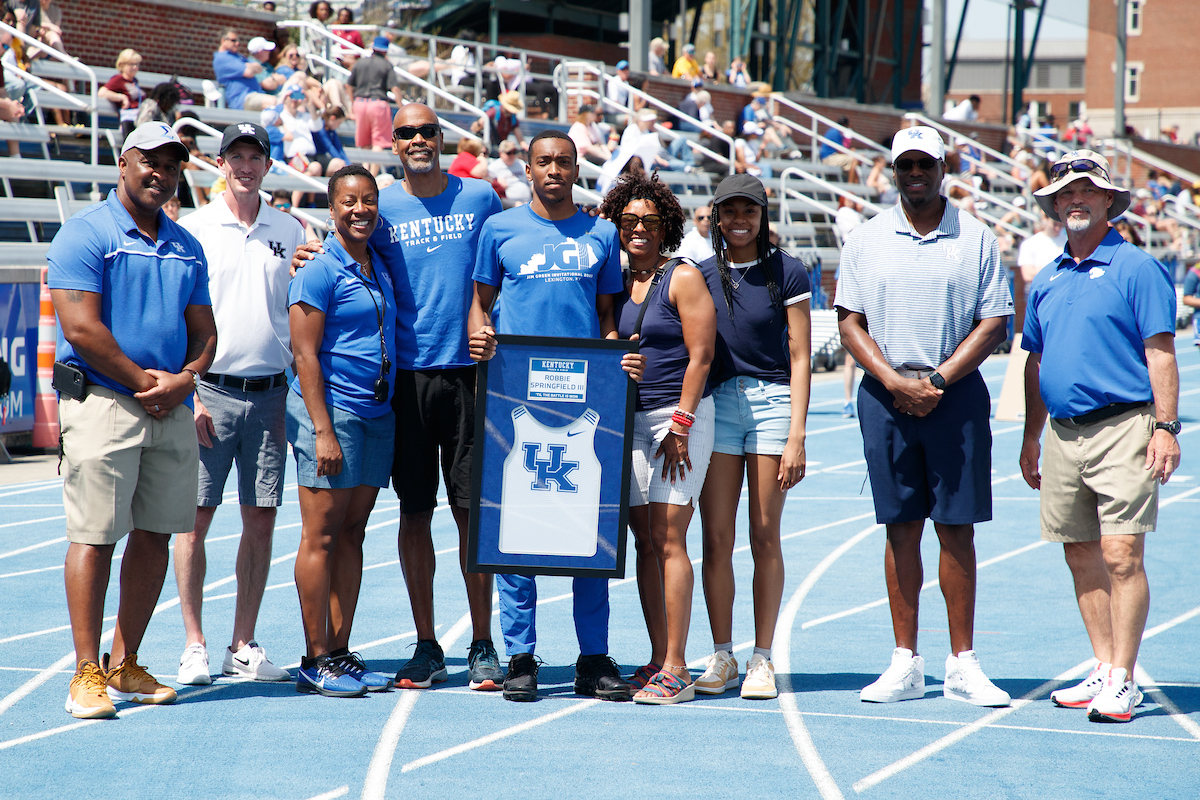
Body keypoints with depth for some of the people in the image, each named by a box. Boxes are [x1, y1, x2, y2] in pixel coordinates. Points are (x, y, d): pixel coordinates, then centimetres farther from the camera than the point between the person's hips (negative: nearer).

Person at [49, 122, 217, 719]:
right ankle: (87, 672, -4)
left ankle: (125, 666, 16)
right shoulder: (85, 234, -4)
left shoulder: (185, 247, 18)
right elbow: (81, 327, -12)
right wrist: (143, 381, -10)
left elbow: (204, 333, 17)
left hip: (172, 410, 7)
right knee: (94, 536, -7)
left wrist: (184, 379, -3)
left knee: (155, 536, 7)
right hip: (101, 401, -7)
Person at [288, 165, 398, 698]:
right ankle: (315, 661, -1)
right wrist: (323, 430, -18)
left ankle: (341, 652, 13)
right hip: (331, 408, -7)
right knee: (322, 536, -4)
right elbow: (305, 354, -12)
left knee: (352, 535, 9)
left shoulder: (380, 265, 14)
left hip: (378, 411, 7)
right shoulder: (319, 270, -8)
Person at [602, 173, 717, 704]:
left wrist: (680, 426, -13)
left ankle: (675, 670, -9)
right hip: (631, 420, 6)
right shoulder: (617, 284, 13)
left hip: (680, 415, -6)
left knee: (668, 541, -10)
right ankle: (657, 662, 9)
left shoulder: (683, 278, -4)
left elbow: (701, 356, -9)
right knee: (645, 542, 4)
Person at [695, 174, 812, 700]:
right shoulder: (701, 276, 10)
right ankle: (721, 657, 8)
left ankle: (762, 659, 5)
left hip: (772, 400, -2)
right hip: (716, 403, 2)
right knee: (716, 537, -1)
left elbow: (799, 359, -1)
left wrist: (796, 437, -7)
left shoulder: (786, 273, 1)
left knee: (764, 535, -1)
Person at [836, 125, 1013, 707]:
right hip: (884, 394, 1)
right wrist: (895, 382, -9)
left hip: (956, 394, -1)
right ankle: (905, 664, 8)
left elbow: (993, 322, 1)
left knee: (957, 527, -2)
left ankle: (962, 665, 4)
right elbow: (850, 322, 5)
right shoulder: (866, 239, 8)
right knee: (901, 527, 3)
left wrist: (936, 382, -9)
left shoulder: (975, 239, 5)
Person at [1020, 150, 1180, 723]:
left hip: (1123, 428, -7)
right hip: (1063, 434, 7)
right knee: (1081, 557, 9)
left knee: (1121, 555, -10)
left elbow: (1160, 353, -7)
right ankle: (1103, 670, 18)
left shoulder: (1136, 269, -3)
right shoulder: (1047, 280, 16)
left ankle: (1122, 681, -7)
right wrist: (1031, 438, 19)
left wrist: (1166, 427, -15)